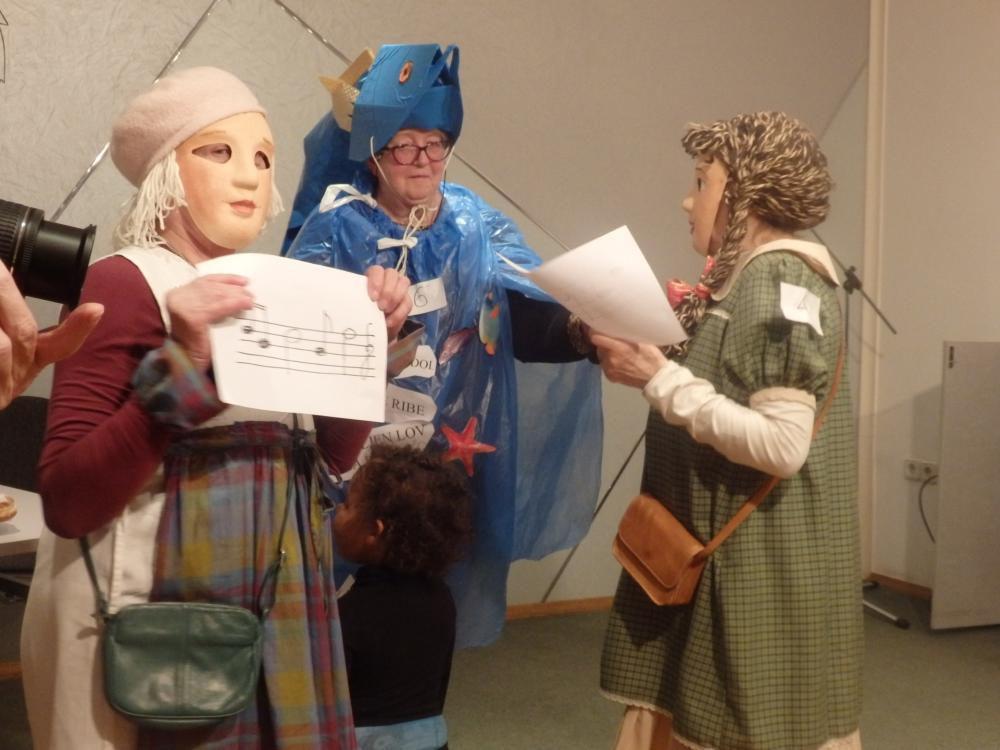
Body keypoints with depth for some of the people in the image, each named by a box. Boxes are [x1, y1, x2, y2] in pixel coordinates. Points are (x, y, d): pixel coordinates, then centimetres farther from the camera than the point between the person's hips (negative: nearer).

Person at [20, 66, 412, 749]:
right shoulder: (126, 280, -11)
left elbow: (338, 453, 9)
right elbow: (65, 502, -18)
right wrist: (183, 365, -26)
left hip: (277, 596, 7)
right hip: (160, 601, -7)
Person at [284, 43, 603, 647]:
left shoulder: (477, 226, 2)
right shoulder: (337, 227, -4)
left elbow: (530, 311, -11)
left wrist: (579, 328, -31)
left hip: (449, 455, 3)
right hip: (355, 457, -2)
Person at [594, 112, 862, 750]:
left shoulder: (781, 279, -16)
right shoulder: (751, 276, 13)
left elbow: (780, 445, -25)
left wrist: (660, 379, -21)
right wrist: (649, 353, 2)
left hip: (761, 564, -9)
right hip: (722, 549, 9)